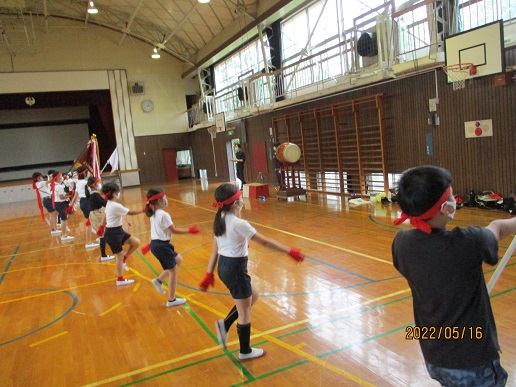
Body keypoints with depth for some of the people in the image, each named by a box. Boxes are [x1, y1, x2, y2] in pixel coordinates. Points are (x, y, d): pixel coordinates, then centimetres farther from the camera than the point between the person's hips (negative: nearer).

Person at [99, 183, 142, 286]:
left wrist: (102, 226, 34)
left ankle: (123, 260, 20)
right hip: (112, 233, -9)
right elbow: (131, 212, -21)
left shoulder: (109, 204, 7)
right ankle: (120, 280, 16)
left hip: (118, 231, 9)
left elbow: (105, 216, 21)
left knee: (136, 242, 5)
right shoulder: (115, 206, -23)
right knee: (119, 256, 2)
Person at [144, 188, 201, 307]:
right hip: (161, 245, -9)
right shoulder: (164, 214, -19)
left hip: (155, 244, 9)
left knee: (178, 260, 21)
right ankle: (171, 300, 14)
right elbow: (174, 230, -14)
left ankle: (159, 280, 20)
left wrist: (151, 245, 23)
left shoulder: (154, 213, 7)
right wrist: (189, 230, -7)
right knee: (173, 271, 4)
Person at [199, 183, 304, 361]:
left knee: (253, 295, 25)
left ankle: (225, 324, 22)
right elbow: (265, 241, -20)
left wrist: (209, 274, 14)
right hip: (236, 269, -8)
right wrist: (290, 251, -13)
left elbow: (215, 250, 8)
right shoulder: (238, 224, -22)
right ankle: (245, 351, 29)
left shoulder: (219, 221, 2)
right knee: (244, 313, 10)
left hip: (224, 266, 9)